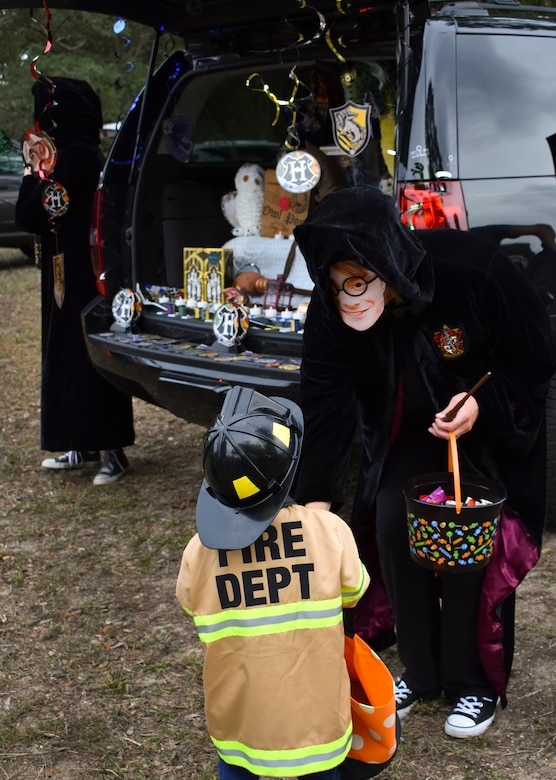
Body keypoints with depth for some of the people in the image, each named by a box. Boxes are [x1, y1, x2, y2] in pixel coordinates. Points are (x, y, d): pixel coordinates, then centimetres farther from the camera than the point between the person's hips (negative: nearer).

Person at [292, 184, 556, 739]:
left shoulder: (473, 272, -36)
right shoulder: (333, 311, -26)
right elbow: (324, 410, -23)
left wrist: (483, 404, -35)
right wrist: (316, 504, -30)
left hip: (496, 421, -3)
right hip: (410, 428, 4)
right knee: (391, 521, -8)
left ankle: (477, 683, 9)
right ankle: (421, 672, 12)